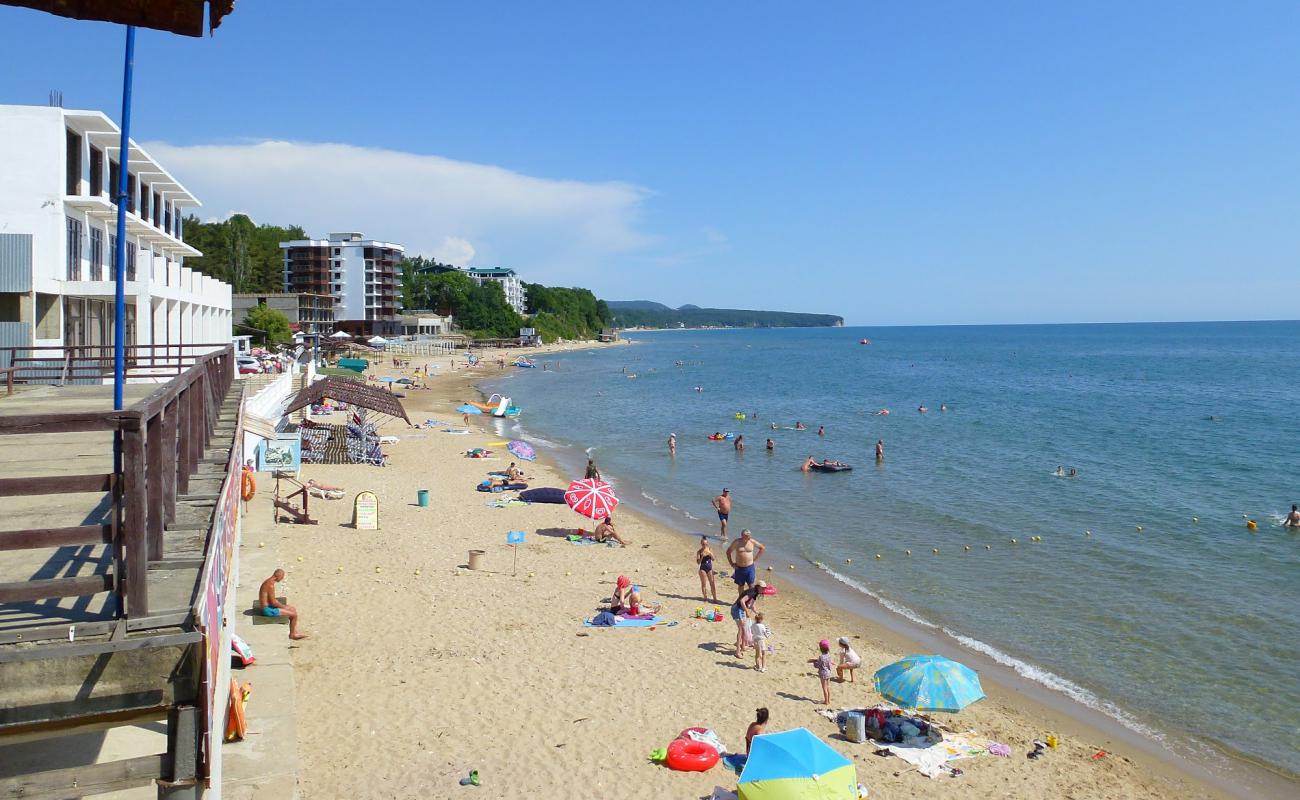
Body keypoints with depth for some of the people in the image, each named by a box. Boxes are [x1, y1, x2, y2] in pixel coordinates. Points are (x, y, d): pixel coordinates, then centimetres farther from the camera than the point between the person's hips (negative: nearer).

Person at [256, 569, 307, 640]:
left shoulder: (268, 582, 9)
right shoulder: (271, 585, -24)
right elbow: (273, 603, -23)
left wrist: (282, 604, 9)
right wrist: (284, 606, -7)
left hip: (268, 606, 11)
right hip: (267, 609, -11)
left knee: (293, 609, 16)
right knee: (294, 614, -9)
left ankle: (295, 633, 17)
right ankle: (292, 634, 12)